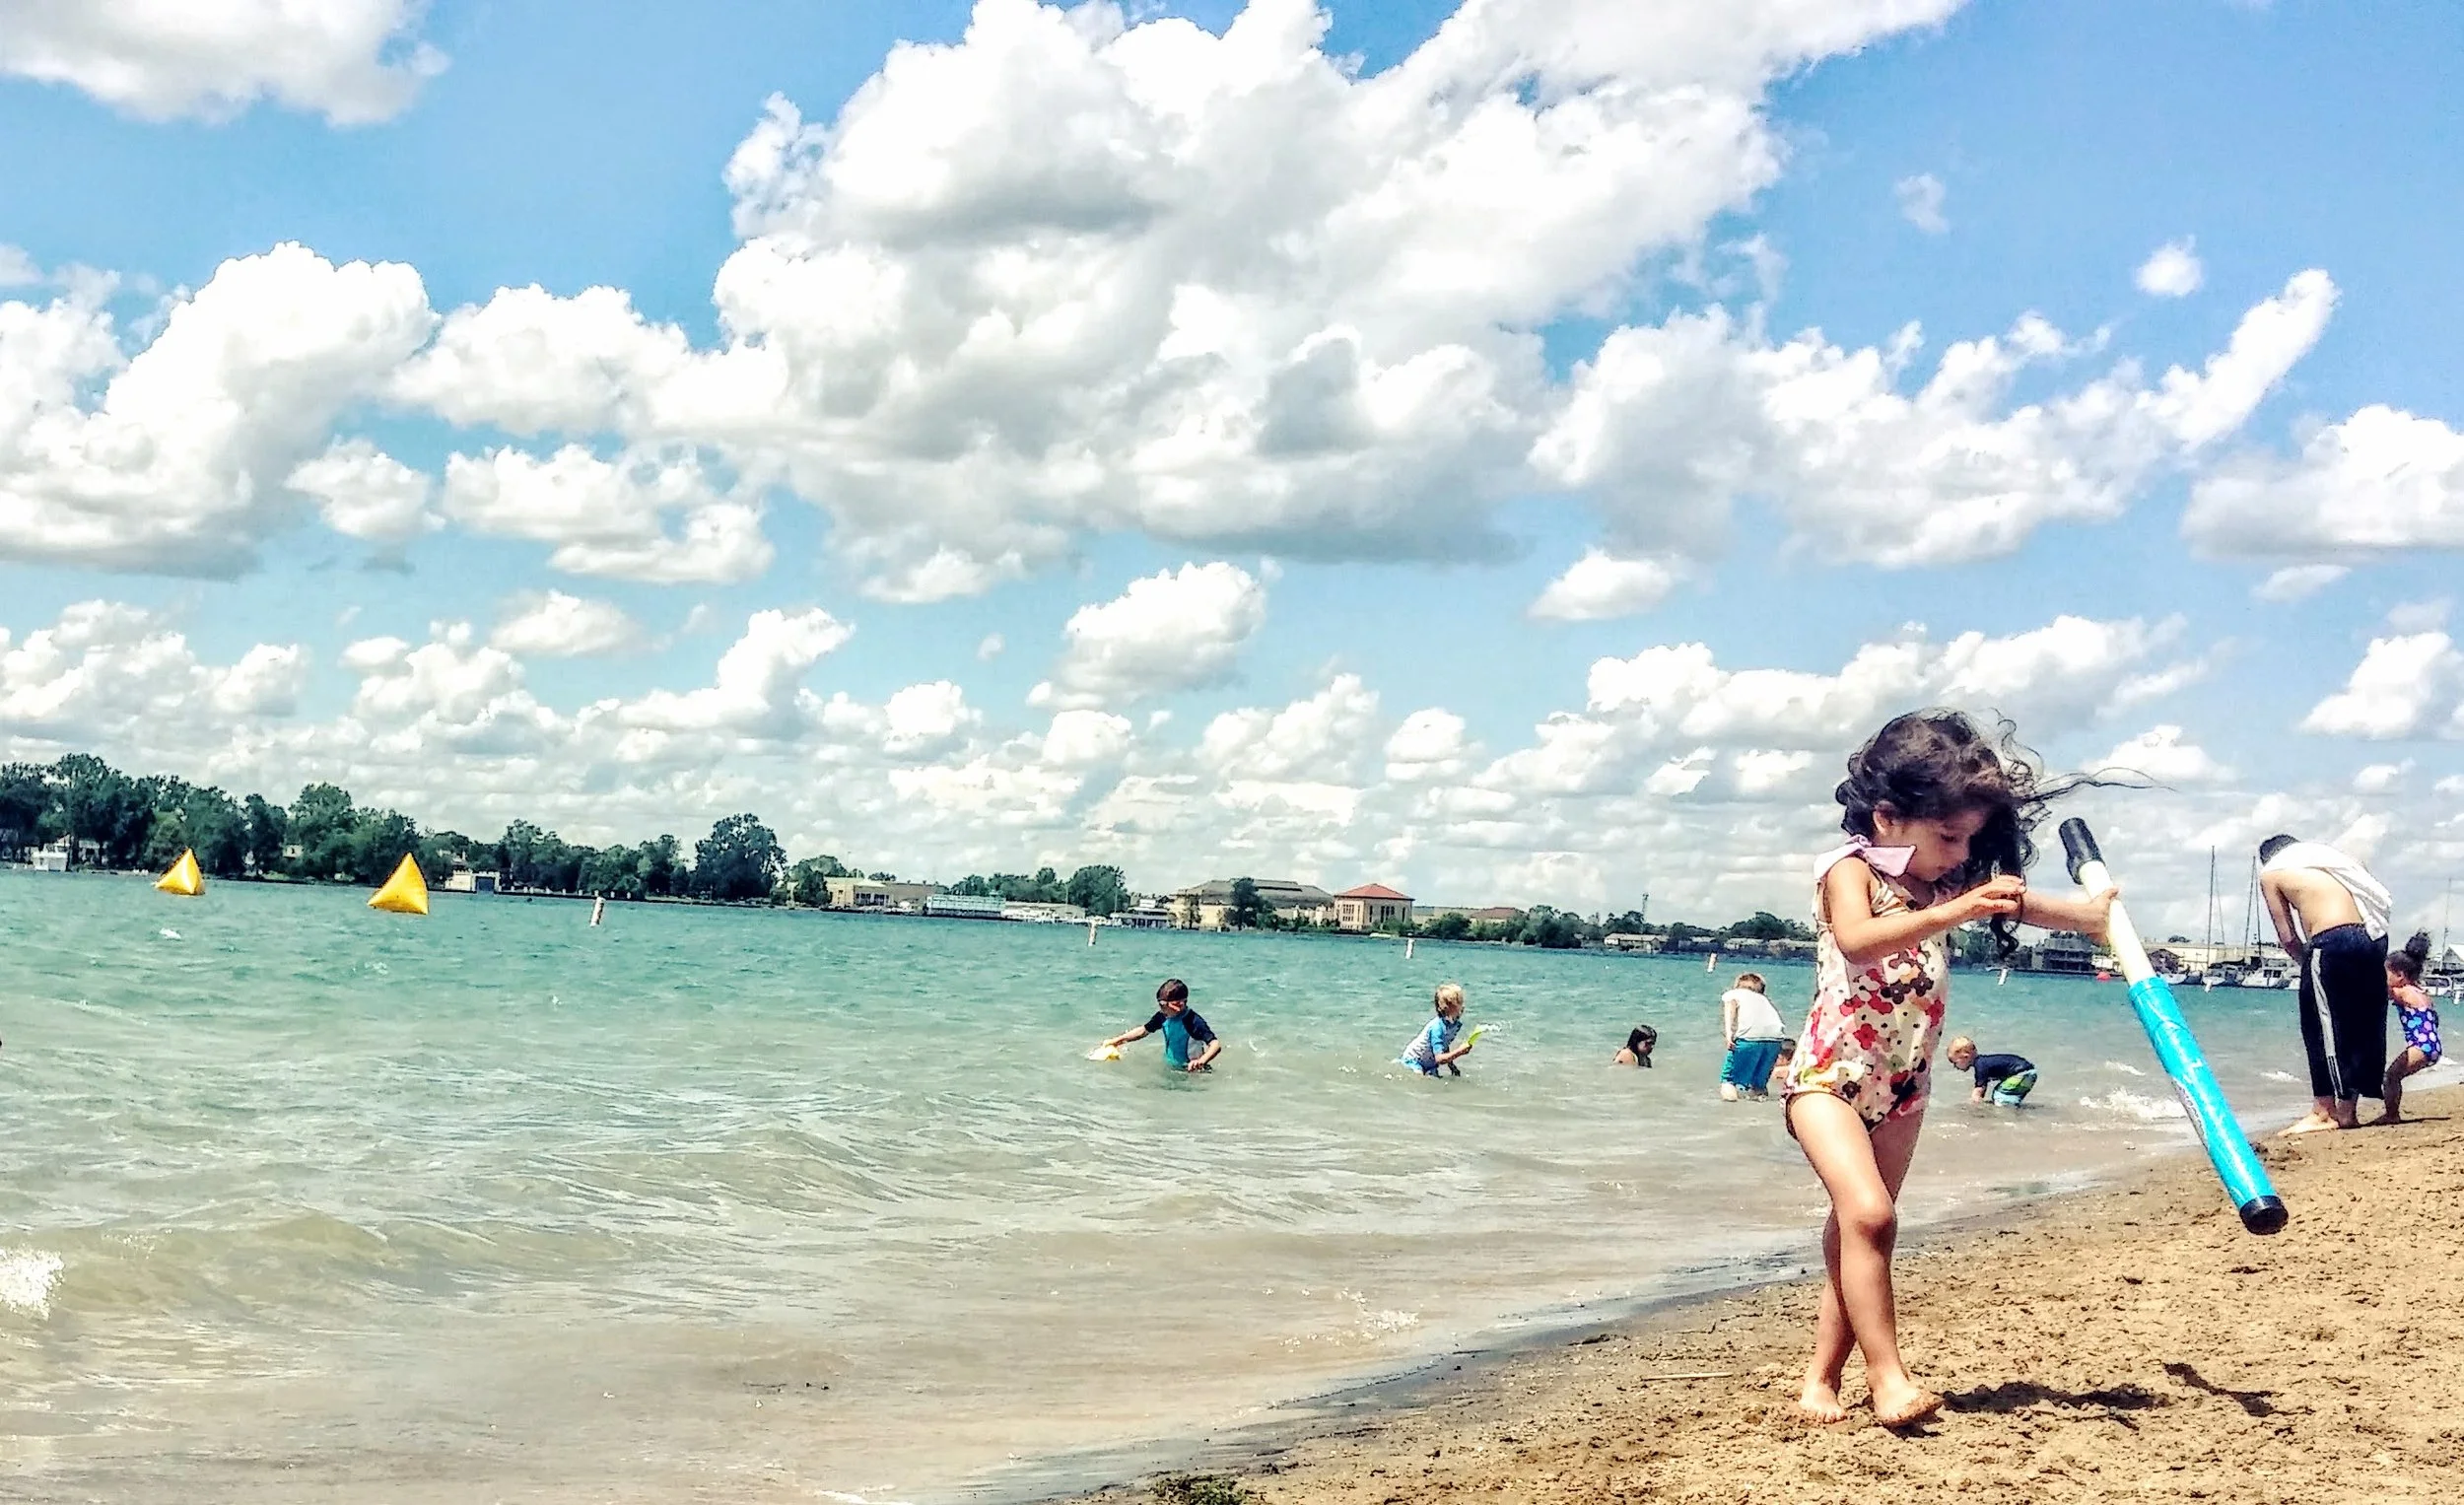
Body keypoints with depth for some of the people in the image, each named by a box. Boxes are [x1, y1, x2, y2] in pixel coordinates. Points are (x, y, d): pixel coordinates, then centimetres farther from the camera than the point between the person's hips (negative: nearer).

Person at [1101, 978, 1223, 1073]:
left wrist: (1201, 1061, -48)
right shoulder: (1163, 1017, -2)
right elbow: (1144, 1030, 17)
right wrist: (1116, 1040, 16)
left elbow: (1216, 1045, -30)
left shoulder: (1193, 1021, -23)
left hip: (1191, 1071, -7)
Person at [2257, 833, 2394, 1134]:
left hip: (2332, 942, -6)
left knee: (2323, 1027, 2)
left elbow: (2287, 937, 7)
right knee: (2362, 1026, 14)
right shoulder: (2325, 855, 27)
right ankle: (2348, 1109, 21)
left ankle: (2324, 1112, 4)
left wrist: (2306, 963, 21)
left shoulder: (2271, 873, 14)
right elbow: (2381, 900, 19)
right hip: (2373, 937, 6)